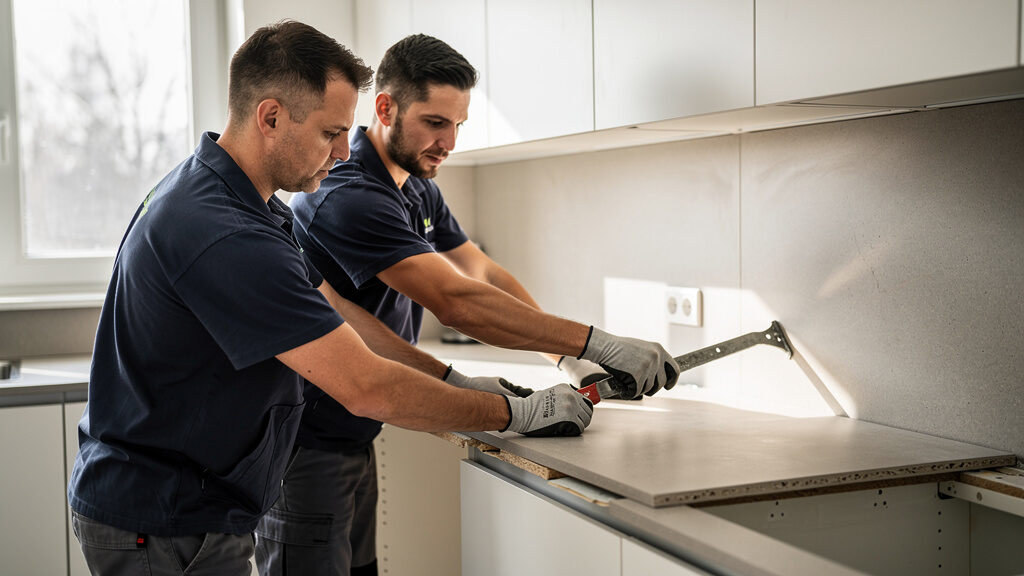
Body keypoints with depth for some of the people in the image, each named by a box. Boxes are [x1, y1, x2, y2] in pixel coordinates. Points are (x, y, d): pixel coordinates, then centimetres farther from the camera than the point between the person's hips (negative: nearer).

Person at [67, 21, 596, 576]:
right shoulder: (224, 238, -29)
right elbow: (366, 388, -29)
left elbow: (334, 311, 10)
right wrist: (518, 414, -18)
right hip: (163, 530, -10)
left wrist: (453, 379, 3)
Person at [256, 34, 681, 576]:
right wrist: (599, 344, -31)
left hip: (354, 440, 9)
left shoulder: (419, 190, 8)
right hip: (305, 447, -9)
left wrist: (569, 355, -6)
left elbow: (485, 274, 8)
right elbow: (458, 302, -32)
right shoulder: (348, 197, -25)